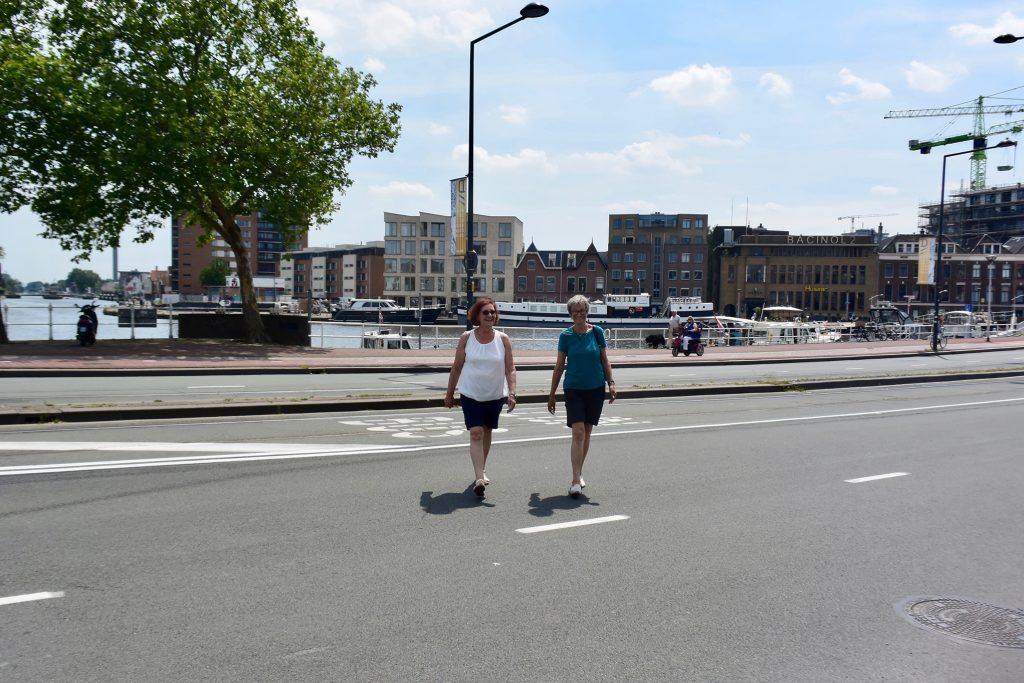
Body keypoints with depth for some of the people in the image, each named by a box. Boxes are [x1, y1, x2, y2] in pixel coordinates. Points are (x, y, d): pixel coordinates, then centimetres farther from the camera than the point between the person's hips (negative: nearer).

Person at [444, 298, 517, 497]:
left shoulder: (503, 339, -3)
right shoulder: (466, 338, -5)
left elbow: (510, 369, -4)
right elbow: (456, 368, 1)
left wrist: (511, 393, -16)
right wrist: (449, 393, 5)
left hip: (495, 396, 2)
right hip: (471, 395, -2)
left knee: (487, 432, 14)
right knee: (476, 433, -13)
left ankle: (480, 471, 32)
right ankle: (479, 478, -17)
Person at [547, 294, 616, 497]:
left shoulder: (597, 332, 1)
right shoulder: (566, 336, -2)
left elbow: (605, 360, 6)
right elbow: (559, 366, 3)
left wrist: (611, 383, -5)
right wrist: (552, 394, 4)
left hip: (596, 389, 2)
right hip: (574, 389, -2)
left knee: (587, 433, 11)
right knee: (578, 433, -12)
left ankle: (579, 473, 26)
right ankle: (576, 481, -12)